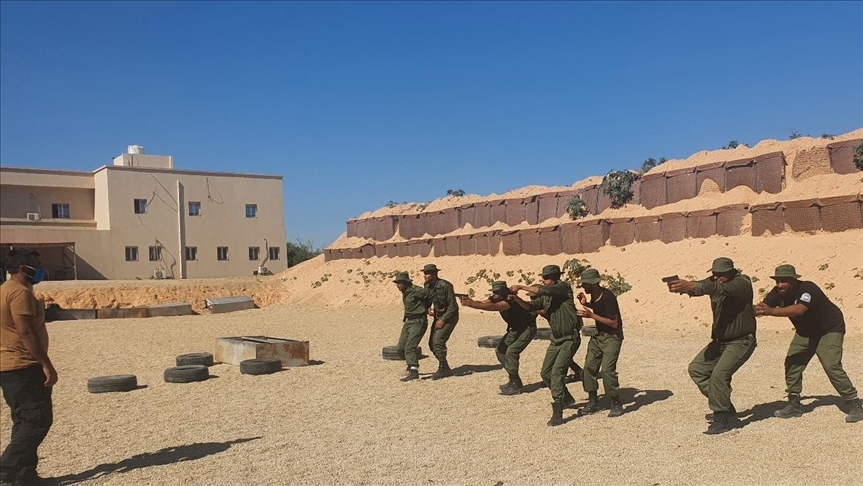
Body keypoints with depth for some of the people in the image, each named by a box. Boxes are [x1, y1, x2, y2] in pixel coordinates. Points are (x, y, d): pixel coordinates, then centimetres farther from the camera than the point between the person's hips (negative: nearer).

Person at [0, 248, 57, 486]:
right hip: (24, 367, -11)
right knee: (38, 419, -7)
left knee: (26, 421, 14)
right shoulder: (20, 292, -15)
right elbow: (25, 332, -21)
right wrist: (47, 365, -20)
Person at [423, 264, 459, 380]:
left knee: (438, 341, -19)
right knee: (432, 343, 4)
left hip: (449, 317, -8)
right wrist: (428, 309, -5)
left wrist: (443, 320, -21)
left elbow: (453, 305, -20)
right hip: (438, 317, 8)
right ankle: (445, 368, 16)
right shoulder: (427, 286, 1)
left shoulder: (445, 286, -21)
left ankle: (443, 369, -8)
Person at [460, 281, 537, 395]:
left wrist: (472, 304, -53)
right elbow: (482, 303, -19)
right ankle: (514, 381, 14)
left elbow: (493, 307, -47)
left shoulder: (510, 299, -32)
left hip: (527, 328, -9)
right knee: (501, 350, 3)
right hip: (515, 328, 9)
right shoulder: (495, 298, -6)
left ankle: (515, 386, -12)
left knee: (511, 352, -21)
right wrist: (470, 302, -40)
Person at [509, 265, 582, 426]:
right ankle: (566, 398, 33)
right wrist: (516, 298, -7)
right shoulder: (546, 296, 8)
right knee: (546, 373, 10)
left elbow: (542, 290, -30)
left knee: (557, 372, -19)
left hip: (570, 339, -8)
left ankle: (557, 414, -16)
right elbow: (531, 306, 11)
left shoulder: (563, 288, -15)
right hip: (556, 339, 9)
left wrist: (520, 287, -27)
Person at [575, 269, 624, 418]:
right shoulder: (593, 295, 1)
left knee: (607, 369, -15)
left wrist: (591, 315, -27)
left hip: (612, 336, -8)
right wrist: (585, 304, 4)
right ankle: (593, 402, 15)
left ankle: (616, 404, 2)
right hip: (598, 334, 8)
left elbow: (614, 323, -24)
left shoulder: (608, 297, -24)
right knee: (589, 366, 3)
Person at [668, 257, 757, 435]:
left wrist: (692, 286, -54)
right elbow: (699, 286, -18)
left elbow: (721, 289, -39)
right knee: (696, 368, 5)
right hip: (720, 340, 8)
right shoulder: (714, 282, 1)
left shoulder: (742, 283, -20)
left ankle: (721, 420, -6)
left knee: (719, 374, -22)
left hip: (741, 342, -8)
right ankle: (726, 408, 16)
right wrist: (683, 286, -43)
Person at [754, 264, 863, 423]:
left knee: (832, 366, -19)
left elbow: (799, 309, -50)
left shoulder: (808, 289, -32)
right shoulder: (778, 293, -11)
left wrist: (771, 311, -60)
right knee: (792, 363, -3)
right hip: (805, 332, 7)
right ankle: (794, 405, 7)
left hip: (829, 330, -7)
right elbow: (761, 307, -20)